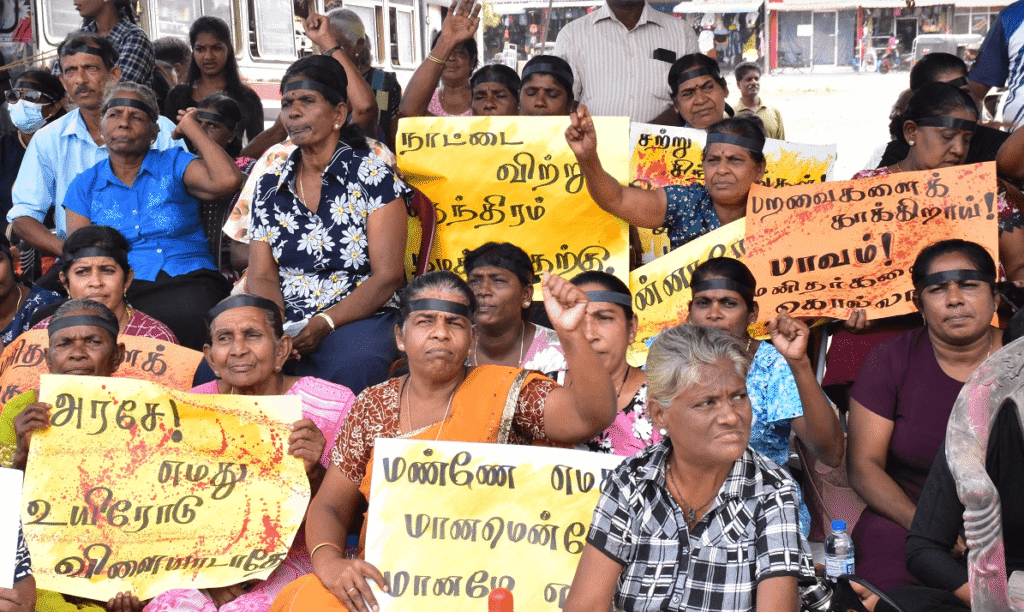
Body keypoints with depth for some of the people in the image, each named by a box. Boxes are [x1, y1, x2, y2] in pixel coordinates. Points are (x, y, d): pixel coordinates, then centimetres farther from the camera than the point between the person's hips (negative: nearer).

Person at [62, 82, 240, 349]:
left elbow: (227, 180, -11)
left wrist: (190, 126, 4)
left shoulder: (175, 165, 11)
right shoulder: (85, 186, 17)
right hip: (122, 292, 1)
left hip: (188, 282, -1)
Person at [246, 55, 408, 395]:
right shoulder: (269, 187, 15)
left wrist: (325, 324, -18)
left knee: (351, 369, -38)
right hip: (285, 323, 4)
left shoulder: (373, 178, 1)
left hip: (360, 319, -4)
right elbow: (262, 276, 10)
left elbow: (388, 276, -6)